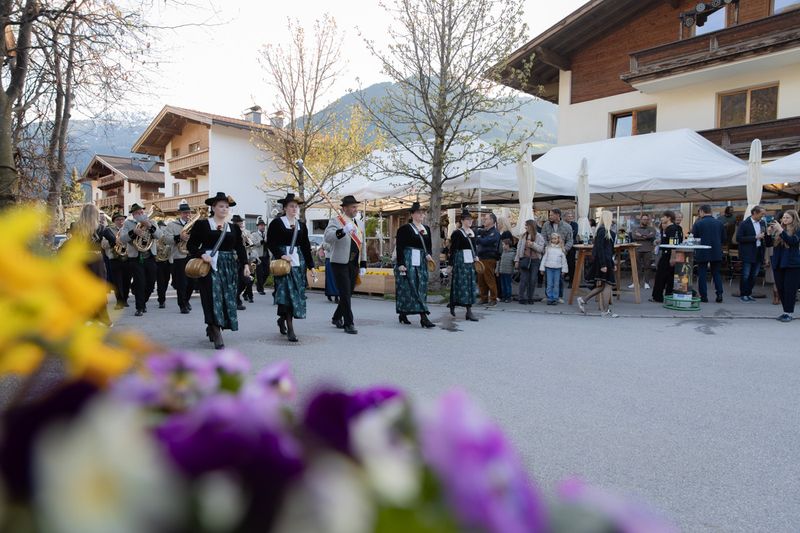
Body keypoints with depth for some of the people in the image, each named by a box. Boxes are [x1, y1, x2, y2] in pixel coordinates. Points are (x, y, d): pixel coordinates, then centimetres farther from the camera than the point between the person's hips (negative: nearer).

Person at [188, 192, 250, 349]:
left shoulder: (234, 228, 12)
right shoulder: (202, 224, 1)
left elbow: (240, 248, 9)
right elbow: (191, 245, 0)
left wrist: (245, 264, -4)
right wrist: (202, 254, -18)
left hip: (229, 267, 4)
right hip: (209, 265, -4)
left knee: (227, 299, 5)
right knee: (213, 298, -9)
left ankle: (211, 328, 26)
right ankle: (217, 336, -8)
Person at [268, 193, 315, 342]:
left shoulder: (301, 225, 13)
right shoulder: (276, 223, -1)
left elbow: (306, 246, 13)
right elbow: (270, 243, -5)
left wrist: (311, 266, 10)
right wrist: (281, 255, -19)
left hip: (299, 262, 5)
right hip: (283, 262, -5)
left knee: (297, 293, 6)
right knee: (287, 293, -10)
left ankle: (282, 319, 29)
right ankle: (290, 329, -8)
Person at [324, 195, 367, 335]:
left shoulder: (360, 224, 15)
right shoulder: (335, 221, -5)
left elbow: (362, 245, 17)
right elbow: (328, 237, -23)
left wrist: (363, 265, 12)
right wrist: (343, 231, -38)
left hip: (354, 265, 7)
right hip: (340, 264, -6)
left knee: (348, 293, 12)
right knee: (345, 294, -6)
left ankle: (337, 318, 30)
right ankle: (348, 324, 1)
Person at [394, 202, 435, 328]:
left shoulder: (426, 229, 14)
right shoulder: (404, 228, -4)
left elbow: (429, 246, 18)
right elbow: (399, 247, -8)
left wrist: (428, 254, -4)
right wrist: (400, 264, -15)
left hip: (421, 262, 7)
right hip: (408, 261, -7)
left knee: (421, 288, 6)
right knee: (412, 288, -9)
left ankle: (403, 314, 19)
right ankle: (423, 317, -13)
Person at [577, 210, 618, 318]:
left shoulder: (607, 231, 16)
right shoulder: (602, 231, -14)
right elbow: (599, 248, -20)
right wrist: (603, 265, -22)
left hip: (607, 261, 10)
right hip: (603, 261, -10)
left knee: (602, 286, 12)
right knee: (607, 284, -3)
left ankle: (583, 300, 16)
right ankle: (606, 311, 4)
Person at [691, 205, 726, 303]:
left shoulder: (698, 224, -10)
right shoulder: (719, 223, 1)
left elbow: (693, 238, -5)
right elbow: (723, 239, 6)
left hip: (702, 253, -3)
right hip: (716, 253, 3)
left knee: (702, 274, 5)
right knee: (717, 273, 13)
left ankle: (703, 296, 5)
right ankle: (719, 294, 7)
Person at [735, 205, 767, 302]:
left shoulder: (762, 223, 9)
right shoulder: (744, 224, -9)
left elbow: (764, 236, 18)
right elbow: (739, 238, -15)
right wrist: (755, 237, -18)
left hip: (759, 253, 6)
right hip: (748, 253, -6)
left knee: (754, 275, 10)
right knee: (746, 275, 0)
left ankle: (749, 294, 20)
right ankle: (743, 294, 10)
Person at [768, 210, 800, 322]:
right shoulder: (778, 229, 9)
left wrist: (781, 230, -23)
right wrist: (769, 233, -7)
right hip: (778, 263, 5)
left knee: (790, 289, -3)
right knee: (780, 288, 7)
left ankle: (789, 312, 4)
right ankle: (786, 311, 17)